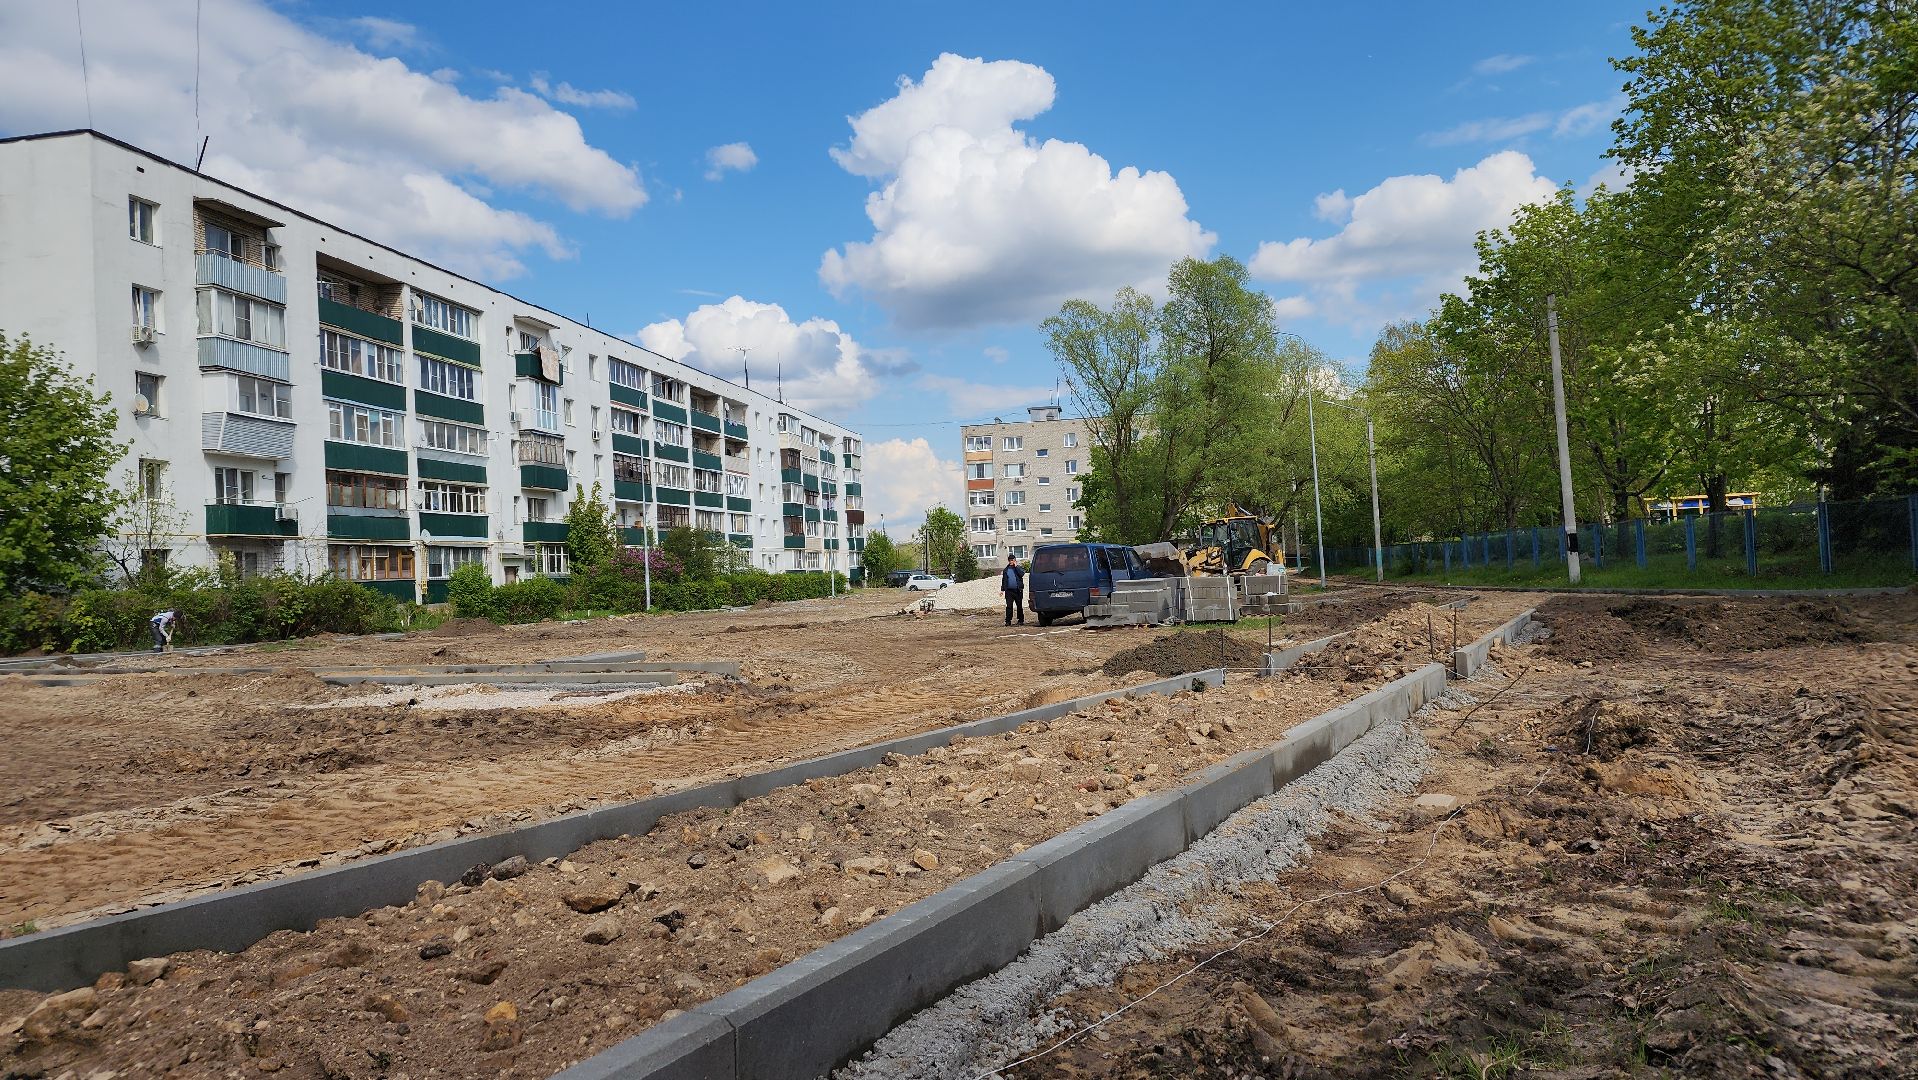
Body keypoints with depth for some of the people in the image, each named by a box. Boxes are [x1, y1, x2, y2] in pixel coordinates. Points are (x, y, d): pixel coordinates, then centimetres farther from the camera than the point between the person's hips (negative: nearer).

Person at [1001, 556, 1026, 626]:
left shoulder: (1018, 568, 6)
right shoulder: (1006, 570, 12)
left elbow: (1022, 574, -15)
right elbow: (1003, 580, 15)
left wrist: (1016, 566, -11)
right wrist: (1002, 589, 10)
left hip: (1018, 590, -1)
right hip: (1009, 590, 1)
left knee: (1019, 606, 5)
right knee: (1009, 606, -3)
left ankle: (1021, 620, 13)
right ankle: (1008, 621, -2)